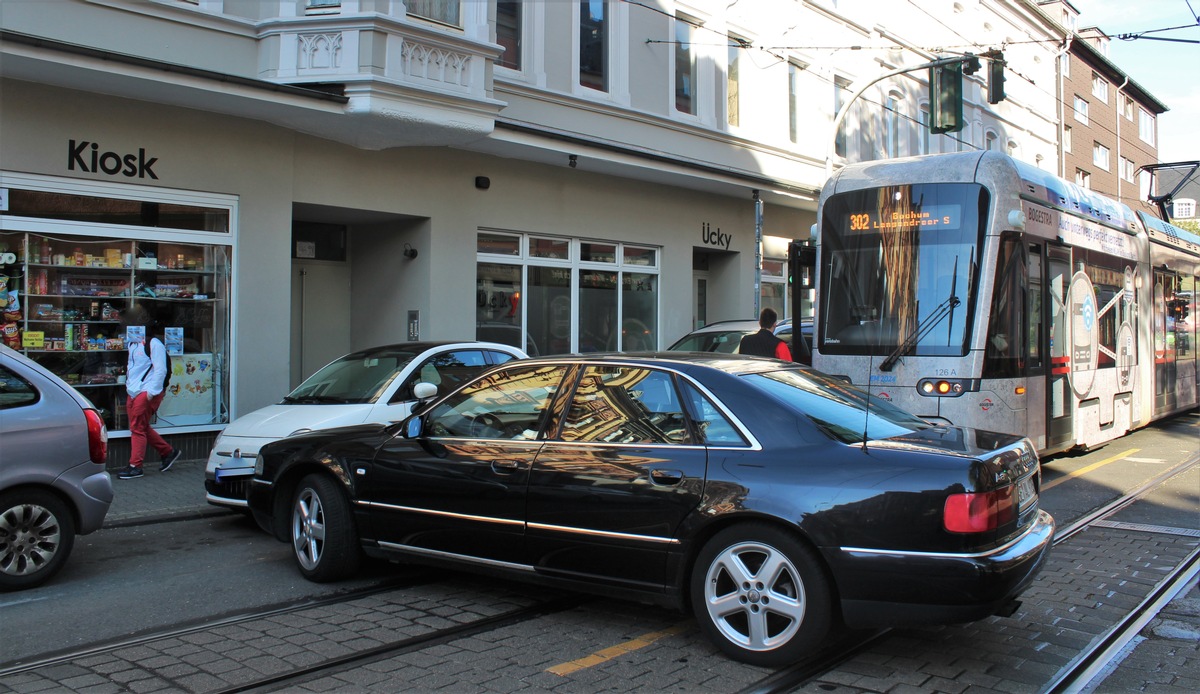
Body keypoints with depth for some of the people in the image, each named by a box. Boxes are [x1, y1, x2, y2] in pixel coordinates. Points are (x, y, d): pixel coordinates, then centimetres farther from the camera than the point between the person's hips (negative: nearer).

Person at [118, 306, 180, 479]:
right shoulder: (132, 342, 15)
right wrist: (129, 384, 17)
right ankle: (168, 451, 24)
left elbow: (160, 370, -16)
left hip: (148, 392, -9)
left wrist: (152, 391, -19)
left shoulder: (154, 343, -12)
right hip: (134, 392, 9)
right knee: (142, 427, 11)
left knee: (138, 427, -6)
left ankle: (135, 466, -1)